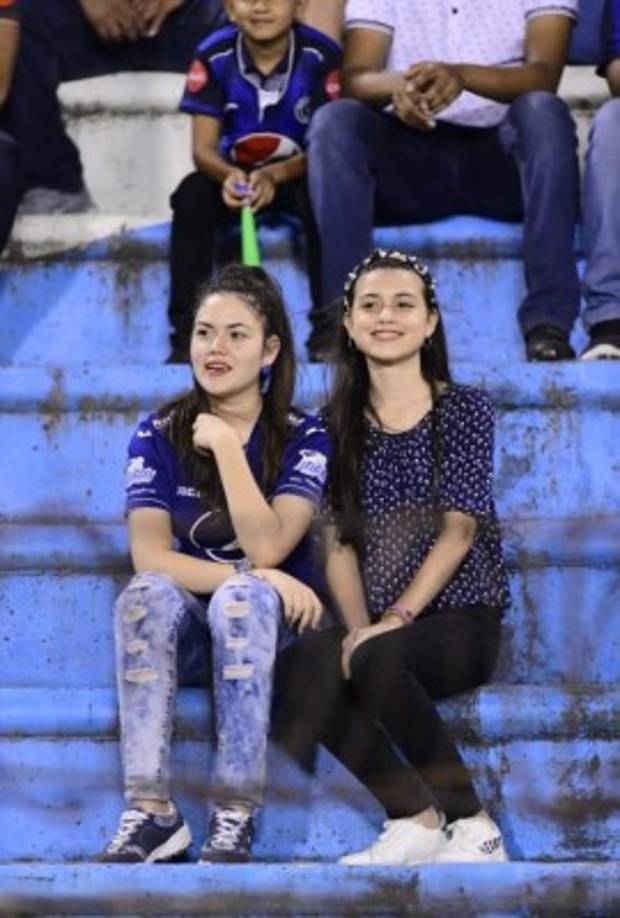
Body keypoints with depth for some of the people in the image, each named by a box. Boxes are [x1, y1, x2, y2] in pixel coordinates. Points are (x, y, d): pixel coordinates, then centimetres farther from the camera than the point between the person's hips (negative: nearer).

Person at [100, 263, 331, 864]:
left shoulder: (303, 438, -5)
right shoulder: (158, 437, -1)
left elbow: (266, 549, -19)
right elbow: (151, 558, -13)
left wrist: (226, 444, -21)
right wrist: (256, 579, -24)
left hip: (272, 626, -1)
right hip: (183, 630, 1)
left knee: (242, 598, -36)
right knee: (148, 594, -33)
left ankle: (236, 815, -37)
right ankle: (150, 810, -37)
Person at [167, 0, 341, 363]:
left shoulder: (321, 55, -15)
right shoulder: (214, 56, -10)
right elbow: (204, 148, -11)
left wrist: (275, 175, -35)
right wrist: (228, 176, -36)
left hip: (298, 174, -2)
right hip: (236, 174, 2)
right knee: (192, 195, -27)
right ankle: (186, 335, -26)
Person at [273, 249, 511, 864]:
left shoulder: (464, 409, 2)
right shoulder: (338, 423, 12)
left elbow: (458, 531, -7)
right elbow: (340, 541, 5)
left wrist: (394, 620, -19)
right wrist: (358, 628, -13)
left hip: (459, 618, -3)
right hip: (379, 629, 3)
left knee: (377, 660, -36)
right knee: (296, 669, -30)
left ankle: (473, 827, -22)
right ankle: (414, 821, -20)